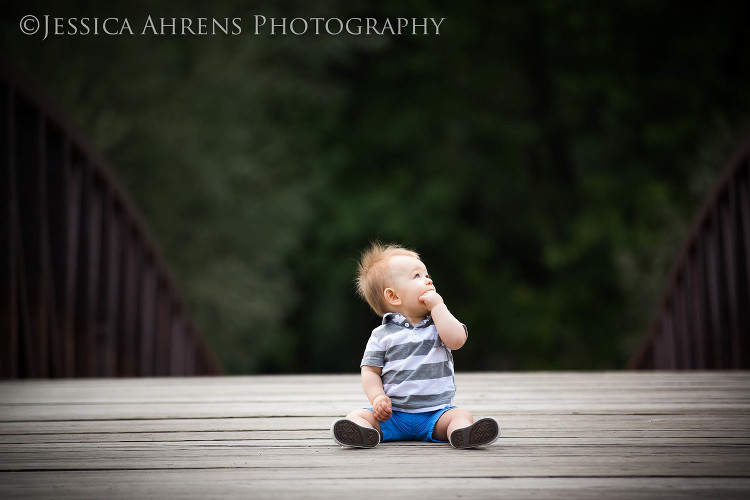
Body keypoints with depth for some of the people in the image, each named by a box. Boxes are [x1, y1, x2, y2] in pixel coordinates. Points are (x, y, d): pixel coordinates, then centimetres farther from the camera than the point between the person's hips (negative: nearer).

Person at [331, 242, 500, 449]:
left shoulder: (439, 323, 8)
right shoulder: (382, 335, 5)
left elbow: (456, 340, -13)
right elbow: (370, 371, 5)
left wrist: (437, 306, -7)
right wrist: (378, 398, -13)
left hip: (435, 413, 1)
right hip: (392, 415, 0)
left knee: (461, 415, -25)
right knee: (357, 416, -20)